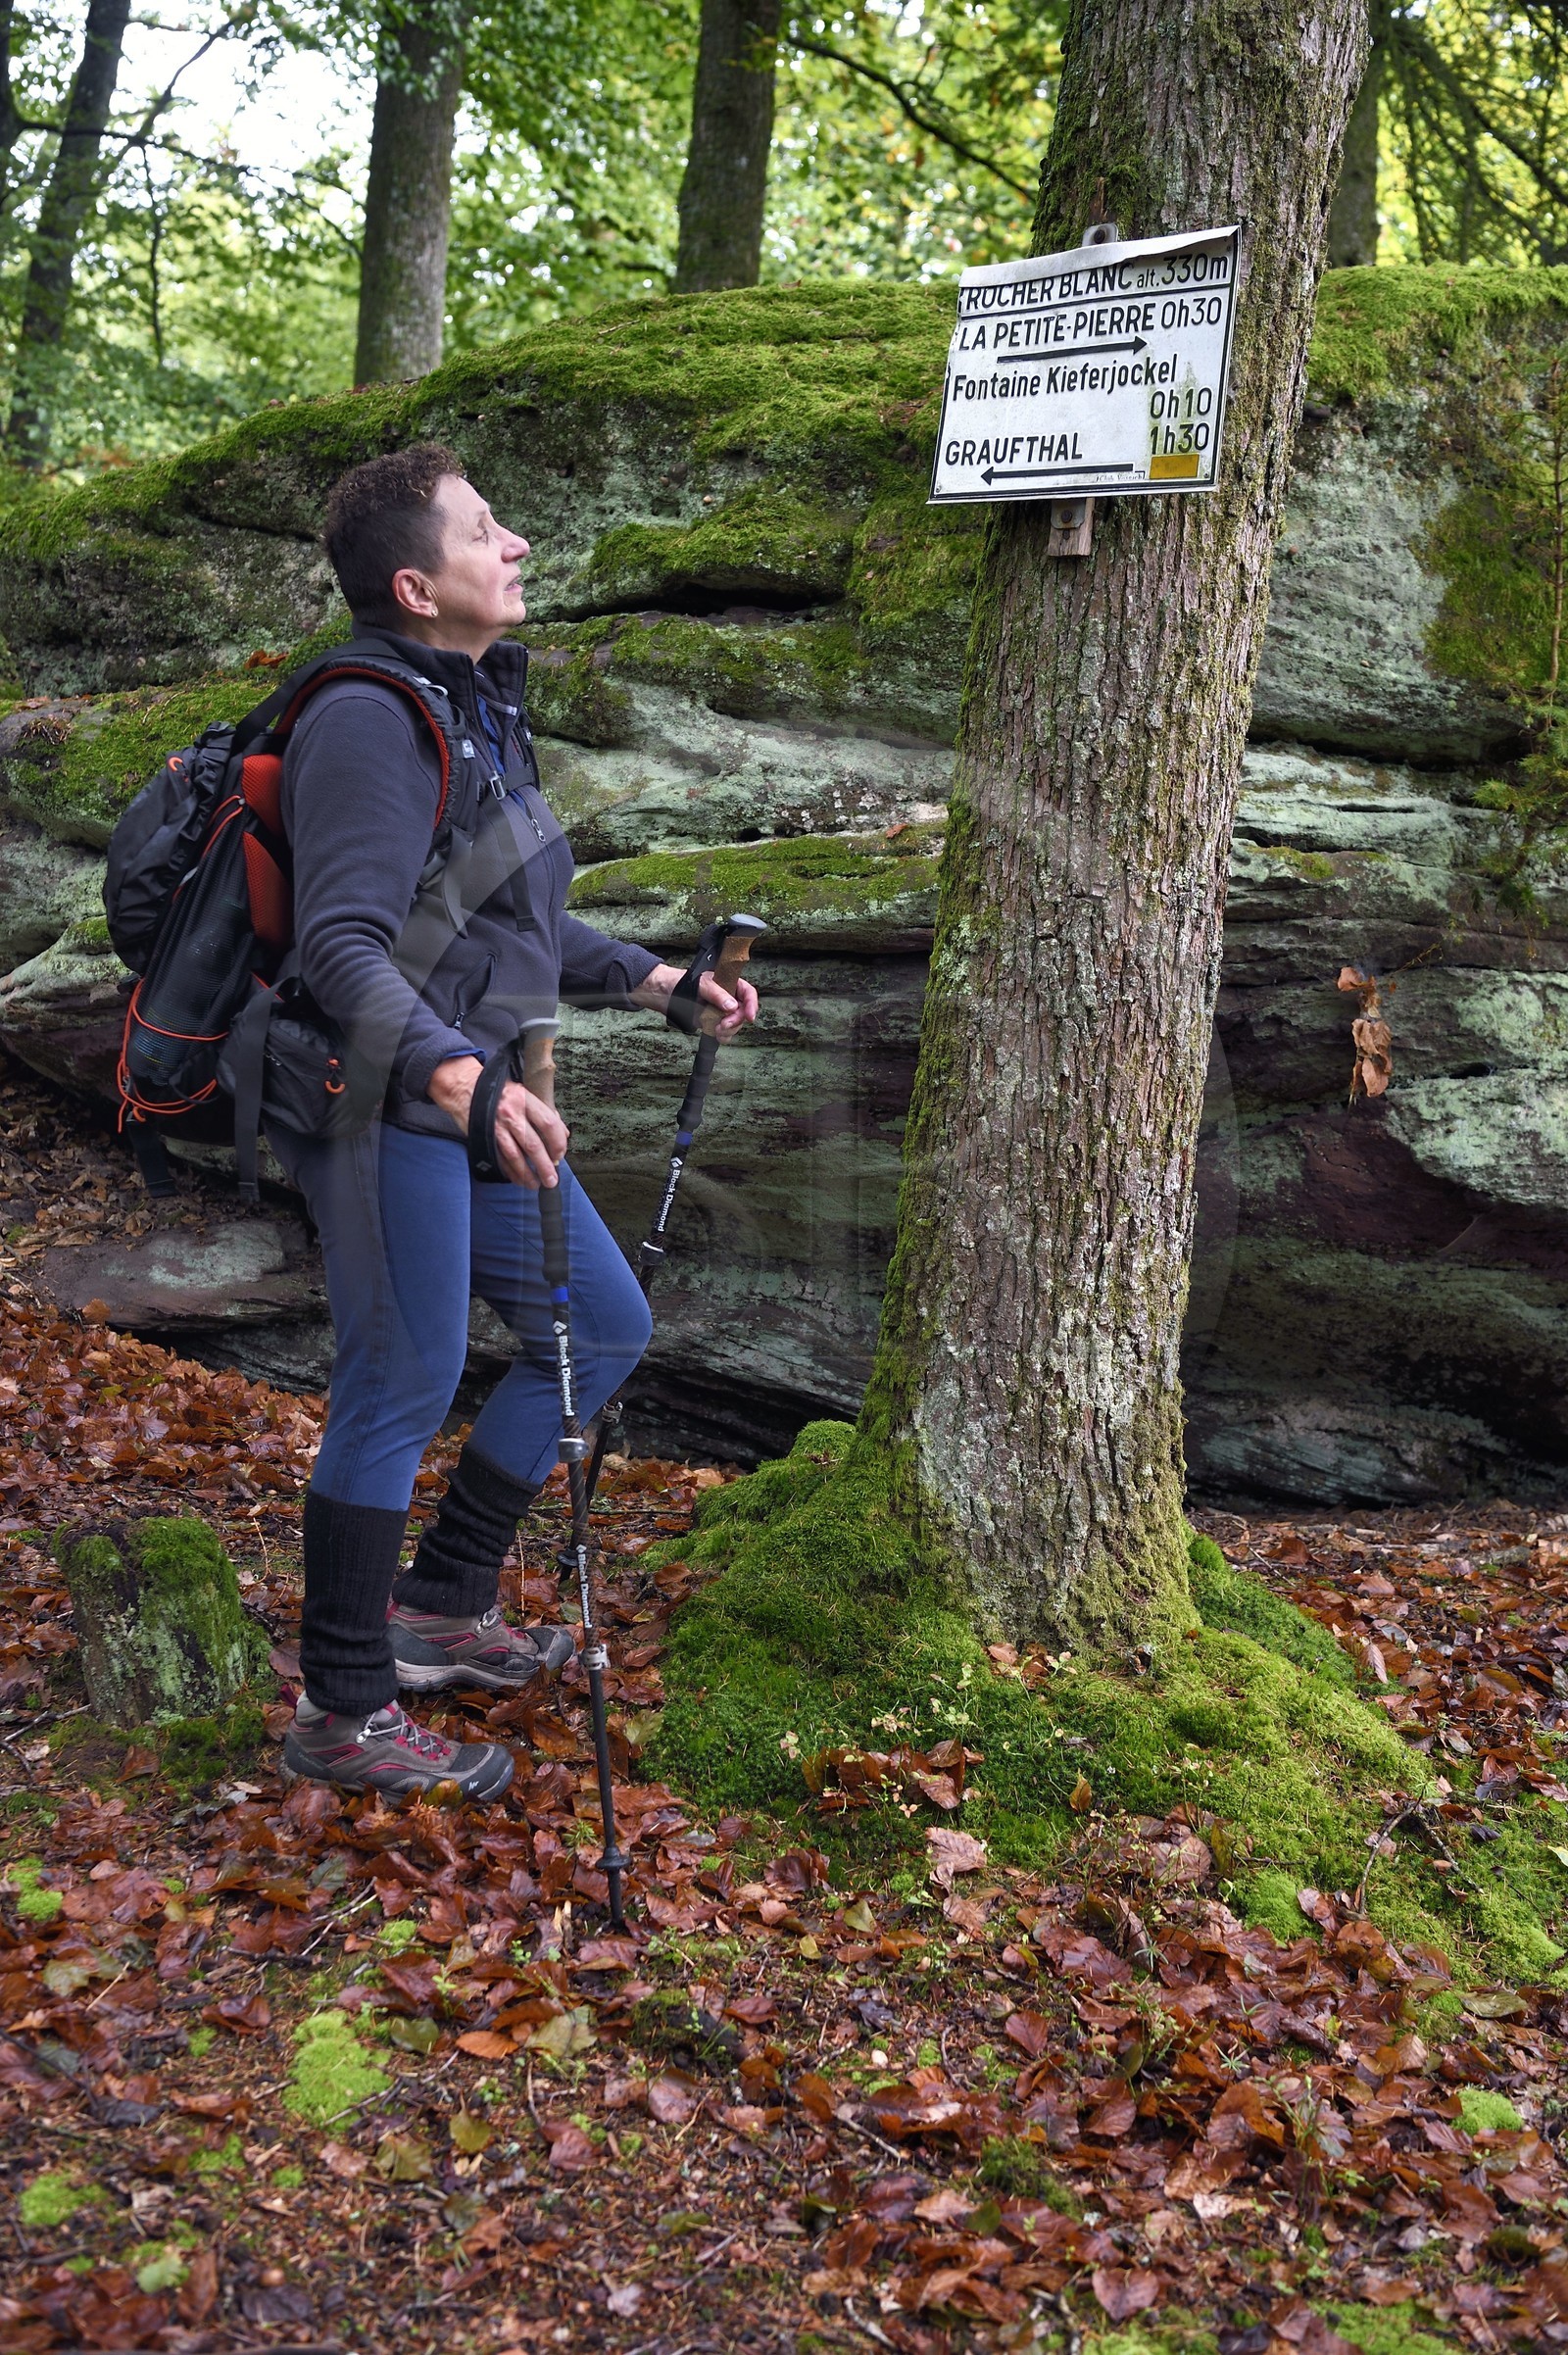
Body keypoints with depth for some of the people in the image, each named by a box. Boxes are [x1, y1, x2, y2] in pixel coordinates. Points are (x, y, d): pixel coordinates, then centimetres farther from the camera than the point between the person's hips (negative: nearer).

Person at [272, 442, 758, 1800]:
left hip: (472, 1100, 10)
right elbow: (344, 943, -27)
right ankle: (344, 1714, 9)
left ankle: (443, 1609, 25)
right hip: (384, 1102, -10)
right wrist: (453, 1075, -41)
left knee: (603, 1328, 14)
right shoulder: (372, 720, -17)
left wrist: (656, 982, 20)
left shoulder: (479, 707, 15)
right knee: (403, 1388, -5)